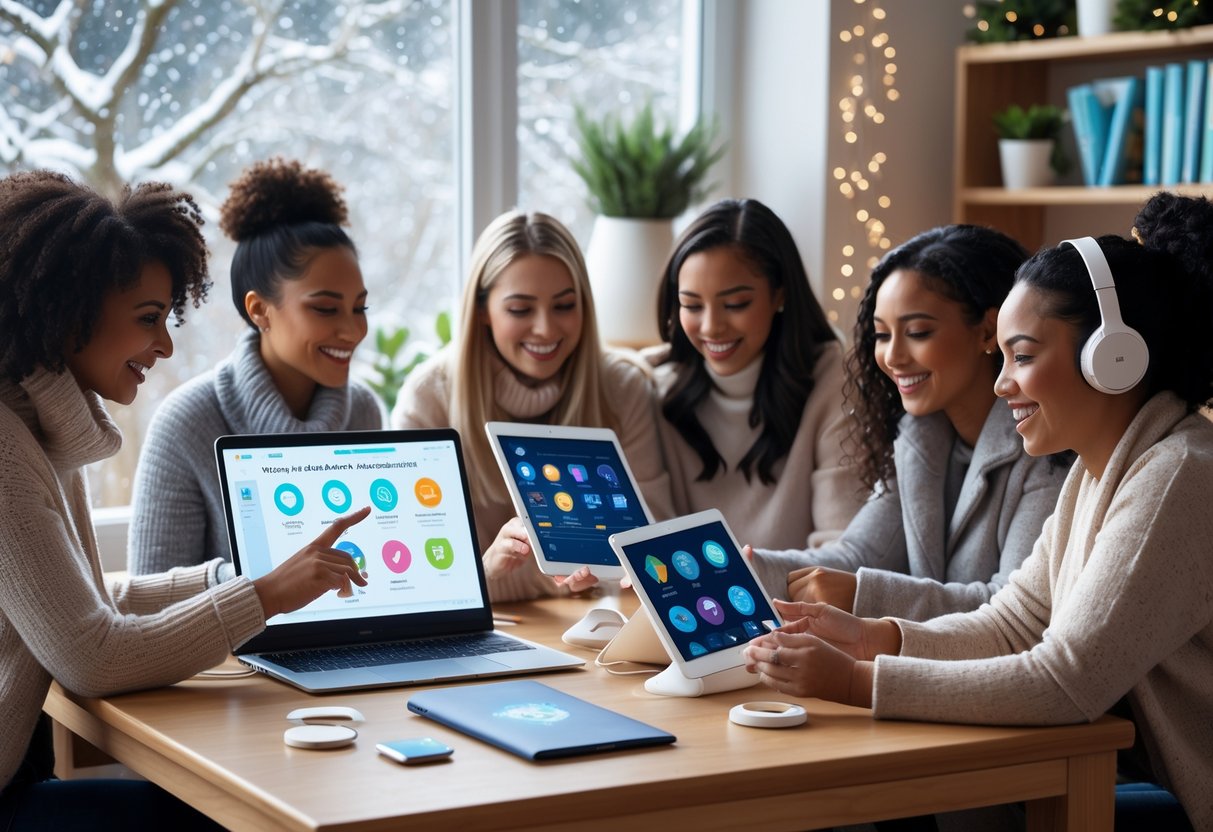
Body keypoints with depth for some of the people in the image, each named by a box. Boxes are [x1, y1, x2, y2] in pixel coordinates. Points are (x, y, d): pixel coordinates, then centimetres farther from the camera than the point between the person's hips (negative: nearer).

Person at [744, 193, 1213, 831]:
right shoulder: (1098, 470, 11)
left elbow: (1066, 682, -26)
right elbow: (1010, 625, 10)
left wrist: (853, 681, -25)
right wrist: (869, 636, -6)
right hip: (1143, 776, 8)